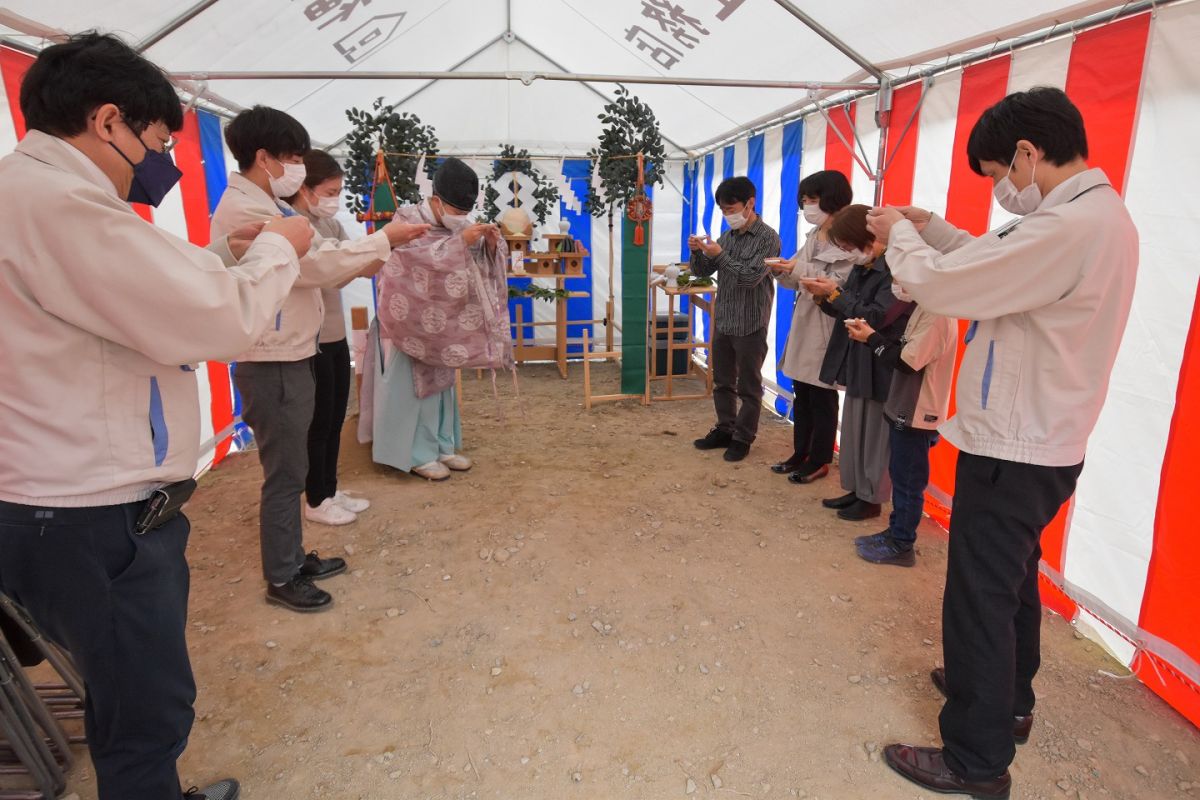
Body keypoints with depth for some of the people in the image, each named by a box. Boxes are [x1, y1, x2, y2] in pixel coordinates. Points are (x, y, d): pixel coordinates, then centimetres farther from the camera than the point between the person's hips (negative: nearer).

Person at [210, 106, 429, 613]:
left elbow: (314, 264, 15)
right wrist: (383, 240, -13)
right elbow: (318, 263, -21)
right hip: (272, 362, -10)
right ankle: (280, 579, 15)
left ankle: (294, 558, 31)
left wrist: (374, 257, 5)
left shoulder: (264, 206, 15)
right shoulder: (244, 210, -17)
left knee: (290, 469, 17)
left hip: (288, 356, 10)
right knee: (285, 473, 0)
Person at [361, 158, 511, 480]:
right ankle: (418, 455, 5)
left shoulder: (456, 226, 6)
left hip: (442, 320, 7)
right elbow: (421, 259, -28)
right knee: (414, 385, -3)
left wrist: (491, 244, -17)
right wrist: (461, 242, -35)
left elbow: (480, 263, 4)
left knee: (442, 383, 12)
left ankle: (442, 446, 22)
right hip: (412, 318, -7)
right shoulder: (408, 220, -12)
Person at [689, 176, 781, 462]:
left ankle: (743, 438, 16)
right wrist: (698, 252, -11)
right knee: (722, 382, 15)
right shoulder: (728, 235, 9)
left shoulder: (767, 237, -9)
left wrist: (719, 255, -22)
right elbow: (702, 272, 9)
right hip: (722, 321, 7)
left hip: (750, 325, -6)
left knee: (748, 386, 5)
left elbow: (751, 276, -20)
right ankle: (724, 430, 28)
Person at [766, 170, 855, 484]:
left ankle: (819, 461, 16)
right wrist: (781, 271, -6)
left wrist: (801, 269, -23)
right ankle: (801, 453, 26)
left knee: (822, 398, 3)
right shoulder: (813, 237, 14)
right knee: (801, 395, 14)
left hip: (827, 327, -8)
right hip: (803, 323, 8)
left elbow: (841, 285, -20)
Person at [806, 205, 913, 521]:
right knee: (854, 430, 16)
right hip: (857, 363, 9)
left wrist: (835, 294, -19)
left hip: (882, 368, -9)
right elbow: (847, 311, 14)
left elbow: (875, 317, -23)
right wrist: (824, 297, -6)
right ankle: (856, 489, 29)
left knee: (876, 435, 3)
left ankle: (872, 499, 16)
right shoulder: (863, 267, 9)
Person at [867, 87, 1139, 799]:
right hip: (1041, 442, 10)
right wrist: (929, 227, 9)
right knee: (1012, 582, 24)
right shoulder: (1099, 213, 8)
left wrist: (897, 235, -4)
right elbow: (994, 262, 17)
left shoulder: (1068, 227, -25)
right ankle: (1006, 698, 44)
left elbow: (940, 285, -22)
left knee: (980, 598, 1)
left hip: (1012, 451, -10)